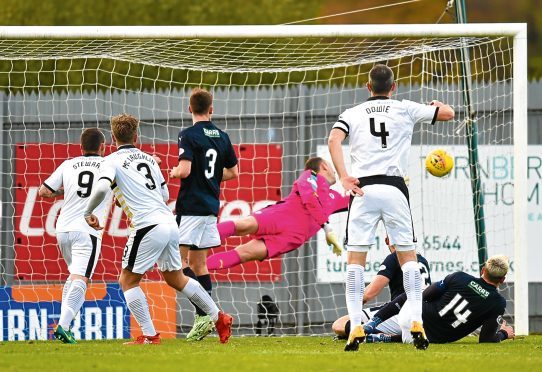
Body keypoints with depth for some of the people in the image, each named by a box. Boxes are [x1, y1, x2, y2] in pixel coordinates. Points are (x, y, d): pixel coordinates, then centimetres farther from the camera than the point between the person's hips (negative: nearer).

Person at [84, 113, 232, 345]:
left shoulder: (112, 161, 0)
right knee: (175, 278, 23)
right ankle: (219, 318, 24)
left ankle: (149, 336, -4)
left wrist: (88, 212, -3)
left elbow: (102, 188, -18)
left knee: (127, 281, 5)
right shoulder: (148, 158, 20)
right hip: (169, 222, 7)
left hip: (148, 226, -7)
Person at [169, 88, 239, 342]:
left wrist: (173, 172, 0)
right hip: (211, 206, 7)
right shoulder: (222, 137, 9)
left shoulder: (189, 135, -11)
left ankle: (204, 312, -20)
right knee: (198, 263, 14)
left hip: (191, 207, -7)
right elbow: (233, 172, 16)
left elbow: (185, 169, -21)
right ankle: (203, 317, 10)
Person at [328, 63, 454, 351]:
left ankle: (355, 326, -10)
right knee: (408, 255, 8)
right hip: (394, 187, 0)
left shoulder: (352, 114, 12)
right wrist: (435, 105, 42)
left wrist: (343, 177, -13)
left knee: (355, 258, 2)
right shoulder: (405, 109, 12)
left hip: (363, 188, 0)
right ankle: (417, 322, -5)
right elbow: (448, 113, 19)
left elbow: (334, 140, -6)